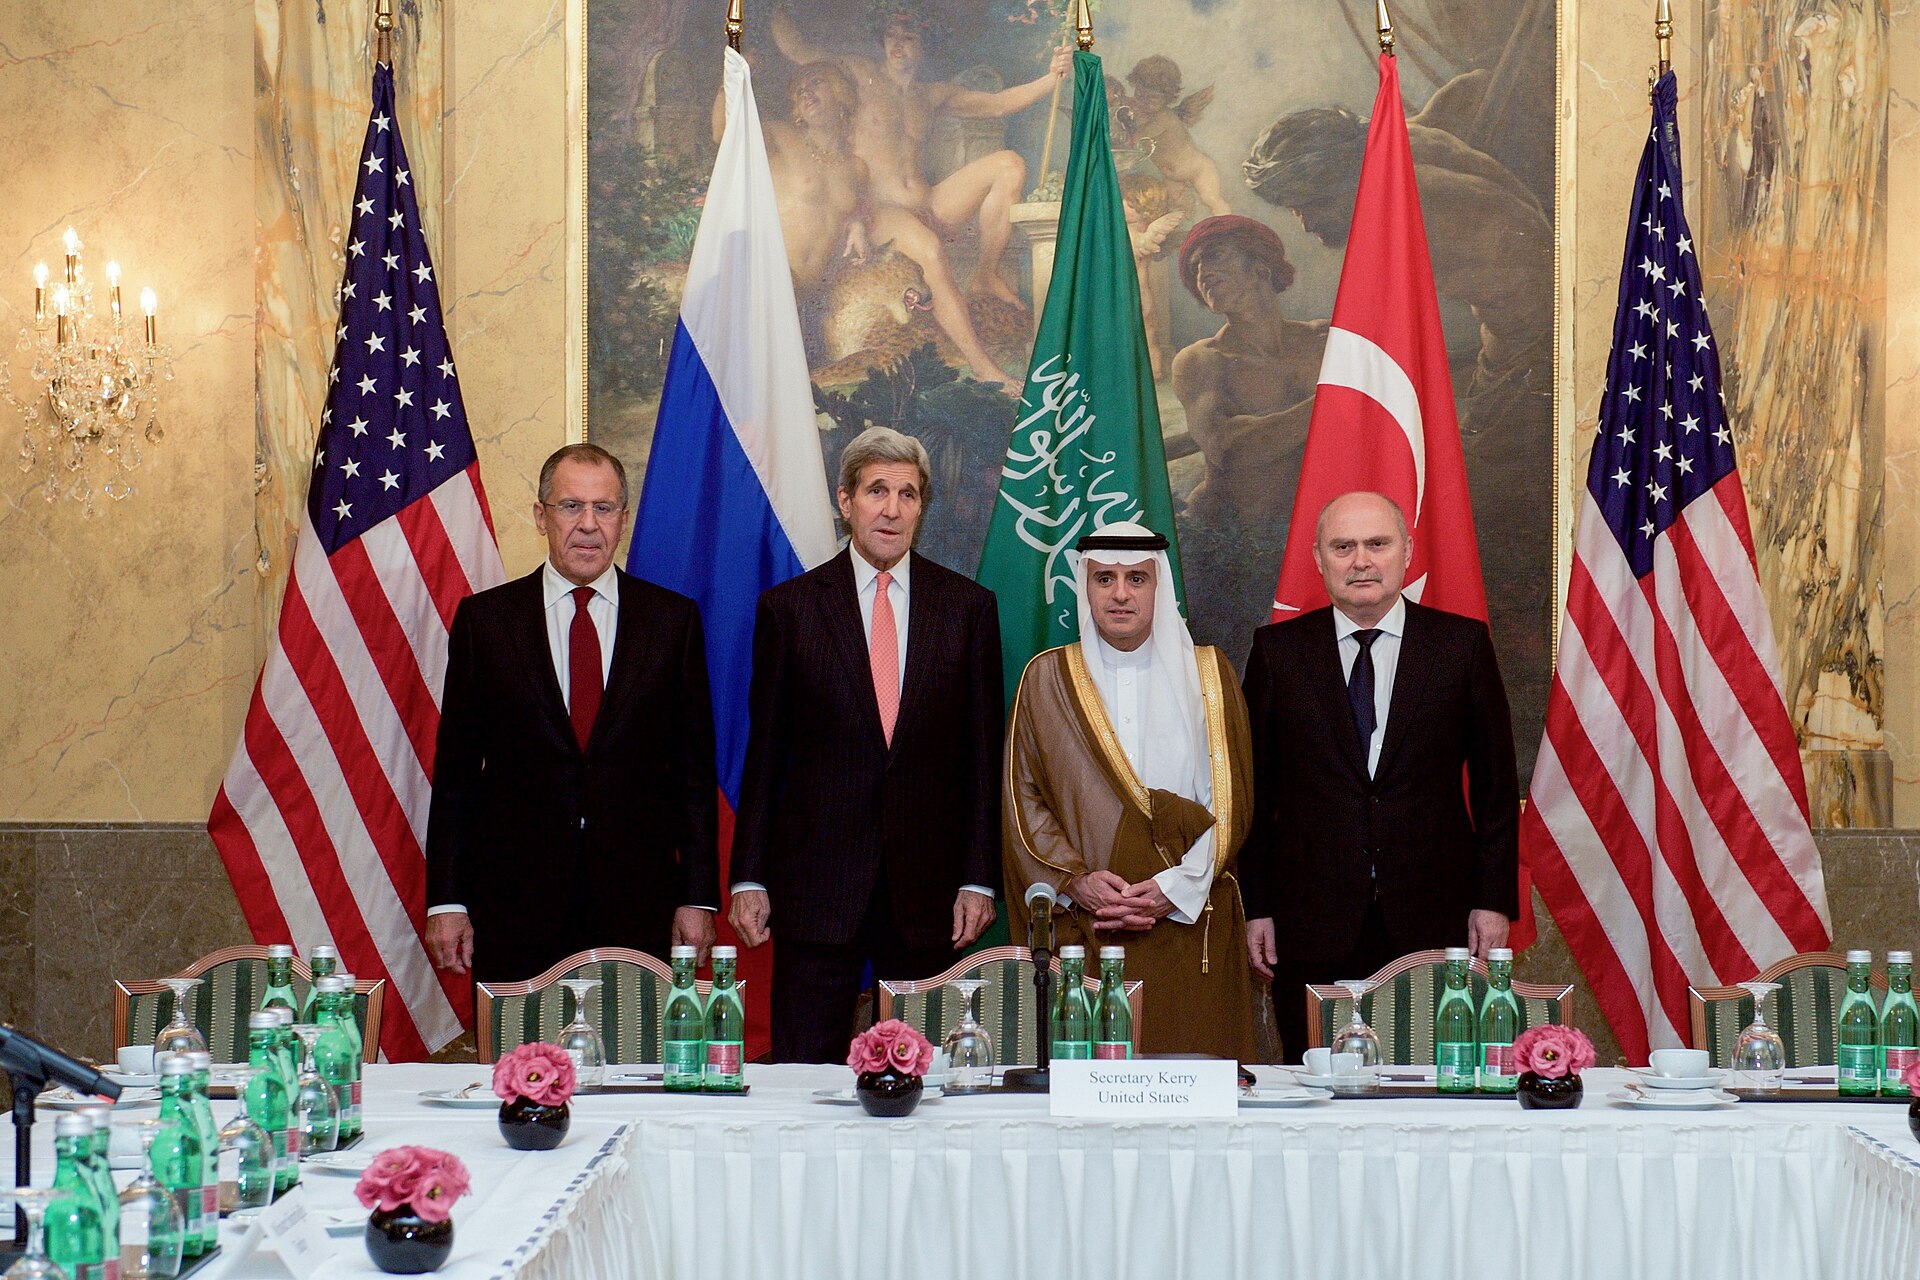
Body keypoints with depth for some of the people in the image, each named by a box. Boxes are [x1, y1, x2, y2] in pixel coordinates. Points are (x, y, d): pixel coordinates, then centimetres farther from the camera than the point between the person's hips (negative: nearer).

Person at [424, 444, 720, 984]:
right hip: (513, 900, 0)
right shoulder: (484, 618, 5)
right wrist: (446, 900, 0)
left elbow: (695, 767, 6)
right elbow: (455, 770, 5)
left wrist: (699, 897, 1)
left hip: (637, 903, 0)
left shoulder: (673, 619, 6)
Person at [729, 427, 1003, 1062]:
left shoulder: (969, 607, 6)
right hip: (817, 883, -1)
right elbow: (764, 752, 5)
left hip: (928, 888, 1)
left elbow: (982, 753, 6)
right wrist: (749, 877, 0)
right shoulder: (788, 607, 4)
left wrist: (979, 879, 0)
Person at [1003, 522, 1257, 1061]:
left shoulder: (1207, 674, 8)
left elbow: (1232, 799, 3)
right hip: (1082, 929, 0)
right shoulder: (1047, 678, 9)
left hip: (1189, 930, 0)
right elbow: (1022, 798, 5)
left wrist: (1177, 887, -10)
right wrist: (1074, 881, -10)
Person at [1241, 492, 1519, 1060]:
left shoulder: (1463, 644, 5)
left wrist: (1495, 900, 1)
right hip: (1313, 925, 0)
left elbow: (1495, 782, 7)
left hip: (1433, 922, 0)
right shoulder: (1277, 650, 6)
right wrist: (1257, 907, 3)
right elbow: (1256, 789, 8)